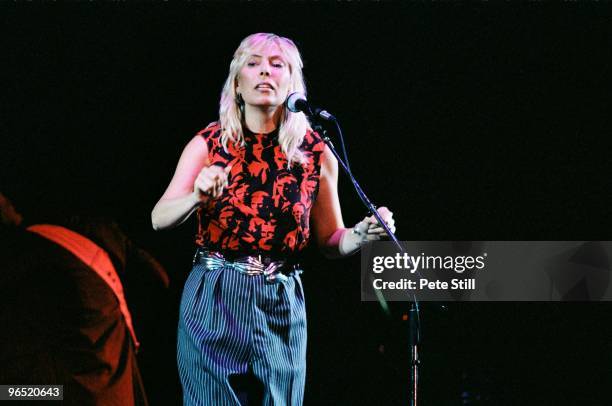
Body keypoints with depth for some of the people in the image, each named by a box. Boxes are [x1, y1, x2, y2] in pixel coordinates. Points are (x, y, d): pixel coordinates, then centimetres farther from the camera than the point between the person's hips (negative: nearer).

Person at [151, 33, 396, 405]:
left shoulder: (316, 154, 1)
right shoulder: (208, 144, -1)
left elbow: (330, 241, 10)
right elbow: (160, 218, -8)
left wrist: (362, 234, -12)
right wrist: (197, 197, -28)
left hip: (281, 306, 1)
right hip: (213, 301, -1)